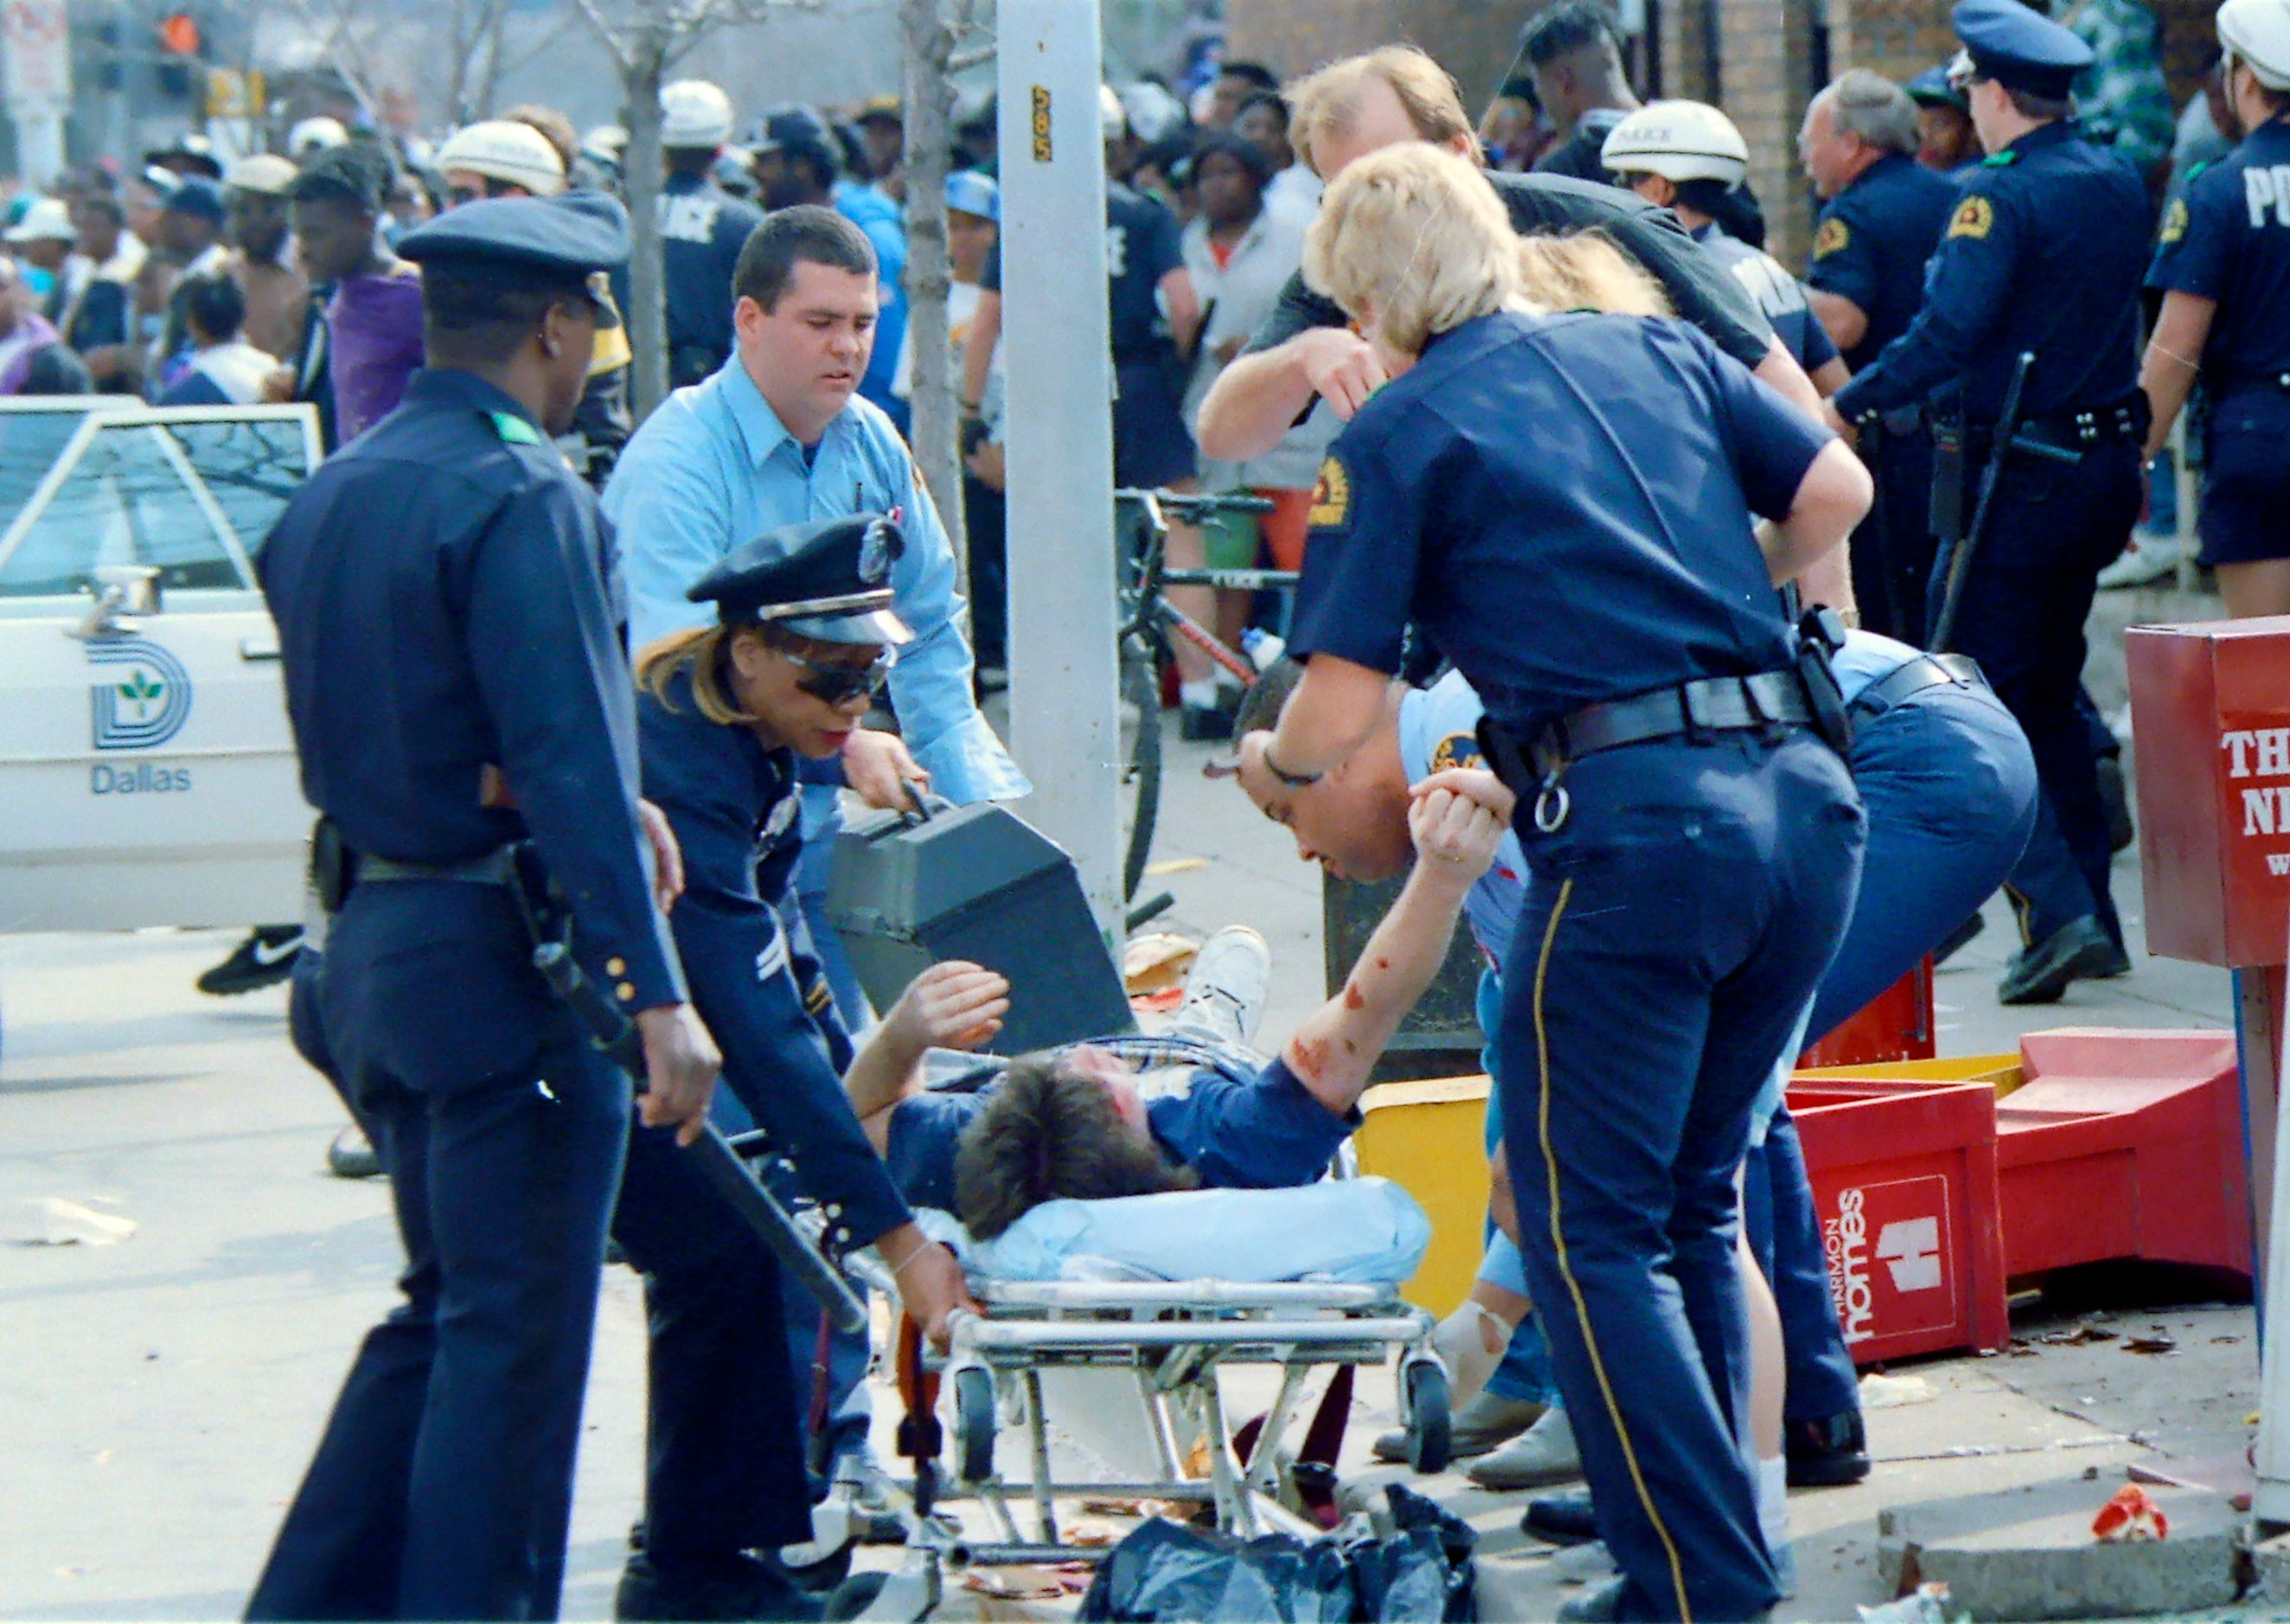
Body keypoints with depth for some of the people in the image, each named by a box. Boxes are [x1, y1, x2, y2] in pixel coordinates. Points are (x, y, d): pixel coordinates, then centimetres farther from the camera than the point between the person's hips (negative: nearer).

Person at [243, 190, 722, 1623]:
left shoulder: (328, 495, 11)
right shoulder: (521, 499, -15)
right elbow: (570, 764, -21)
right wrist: (656, 991, -23)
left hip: (371, 949, 9)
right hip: (503, 961, -9)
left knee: (446, 1312, 19)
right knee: (518, 1336, -1)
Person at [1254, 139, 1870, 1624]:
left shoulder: (1397, 436, 1)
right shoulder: (1660, 353, 16)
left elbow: (1338, 721, -2)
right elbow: (1840, 490, 16)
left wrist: (1267, 761, 20)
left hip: (1635, 823, -6)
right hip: (1806, 795, 6)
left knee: (1593, 1230, 3)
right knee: (1694, 1197, 20)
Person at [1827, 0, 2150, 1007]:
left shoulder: (2003, 197, -15)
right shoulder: (2120, 188, 9)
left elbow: (1947, 333, -23)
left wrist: (1847, 406, -14)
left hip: (2017, 479, -8)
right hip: (2103, 462, 8)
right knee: (2050, 696, 19)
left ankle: (2057, 911, -16)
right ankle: (2090, 914, 19)